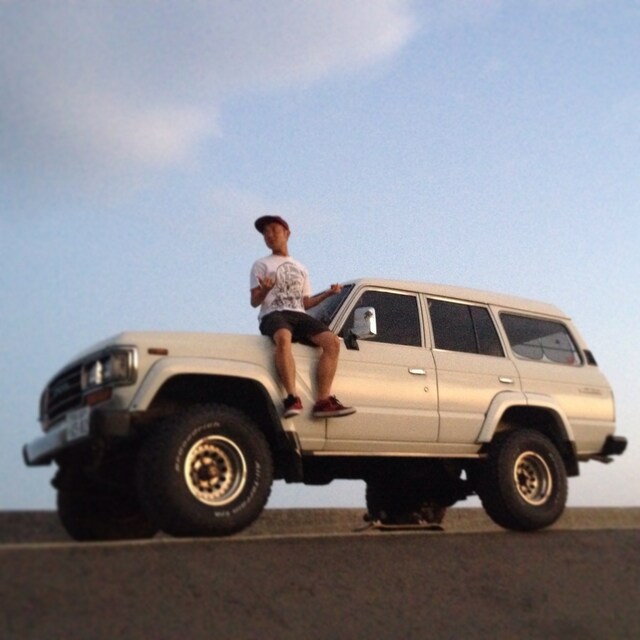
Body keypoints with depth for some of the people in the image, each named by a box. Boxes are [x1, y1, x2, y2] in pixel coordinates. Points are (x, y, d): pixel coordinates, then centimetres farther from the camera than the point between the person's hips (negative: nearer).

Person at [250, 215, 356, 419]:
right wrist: (265, 289, -17)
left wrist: (327, 293, 10)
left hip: (299, 315, 4)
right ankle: (292, 397, -46)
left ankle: (323, 400, -31)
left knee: (332, 341, -25)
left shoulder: (301, 268, 29)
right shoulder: (261, 265, 16)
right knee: (284, 338, -42)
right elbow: (254, 301, 5)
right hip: (273, 314, -4)